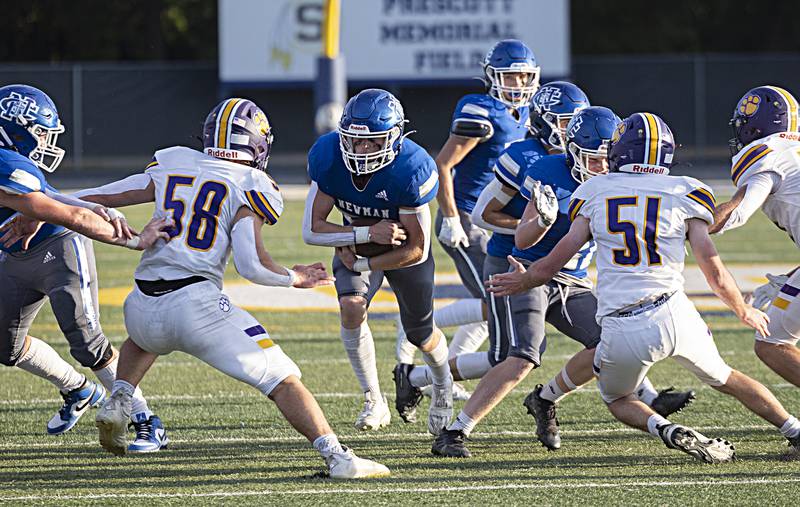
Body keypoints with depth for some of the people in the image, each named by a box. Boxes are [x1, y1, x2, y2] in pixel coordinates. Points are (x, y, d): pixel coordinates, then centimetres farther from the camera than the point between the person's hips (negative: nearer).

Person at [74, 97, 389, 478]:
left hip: (144, 307, 5)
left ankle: (117, 404, 20)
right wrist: (294, 279, 8)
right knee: (282, 380, -2)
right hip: (197, 304, -5)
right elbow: (251, 265, -10)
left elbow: (94, 199, 16)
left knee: (143, 339, 42)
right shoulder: (248, 187, 1)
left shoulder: (172, 165, 14)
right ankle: (338, 458, -16)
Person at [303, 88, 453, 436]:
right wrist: (368, 233, -37)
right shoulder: (328, 157, -29)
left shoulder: (409, 169, -38)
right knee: (351, 307, -25)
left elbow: (417, 249, -28)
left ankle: (443, 387, 46)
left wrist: (363, 265, -25)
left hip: (404, 248, -2)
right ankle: (374, 402, -9)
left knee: (420, 334, 10)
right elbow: (311, 230, -25)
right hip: (357, 240, 2)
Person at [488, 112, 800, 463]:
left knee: (617, 400, 26)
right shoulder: (685, 193, 5)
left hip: (621, 332, -1)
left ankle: (668, 431, -1)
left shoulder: (595, 192, 8)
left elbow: (553, 264, 10)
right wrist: (744, 312, 23)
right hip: (673, 313, 1)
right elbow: (715, 273, 4)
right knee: (724, 378, 27)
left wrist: (521, 282, 31)